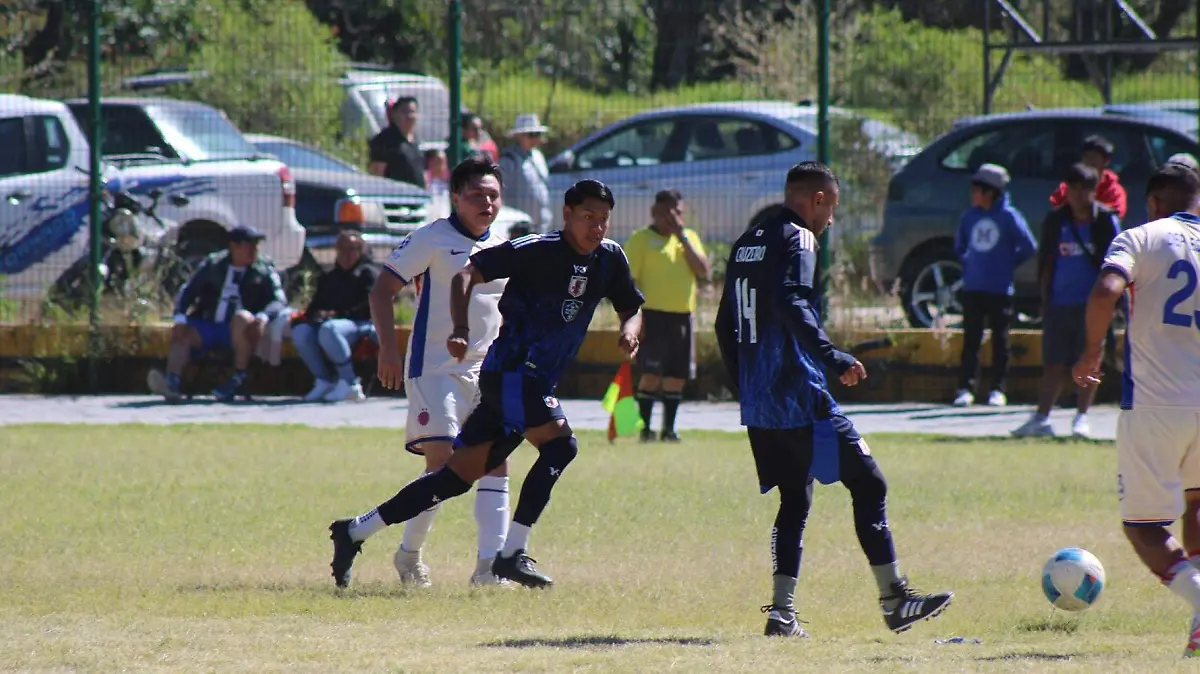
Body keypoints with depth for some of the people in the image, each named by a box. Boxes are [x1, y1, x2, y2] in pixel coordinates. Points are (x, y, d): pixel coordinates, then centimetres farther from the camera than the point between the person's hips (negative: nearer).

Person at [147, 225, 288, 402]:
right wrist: (180, 319, -11)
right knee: (183, 335, -24)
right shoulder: (212, 265, 12)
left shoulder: (264, 271, 8)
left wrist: (263, 317, -26)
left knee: (241, 318, -34)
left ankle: (239, 378, -28)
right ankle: (172, 381, -47)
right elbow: (187, 292, 8)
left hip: (239, 329, -2)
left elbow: (279, 301, -3)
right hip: (207, 326, 2)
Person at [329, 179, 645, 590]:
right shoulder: (537, 250, -13)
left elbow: (632, 308, 18)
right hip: (510, 371, -7)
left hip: (537, 382, 7)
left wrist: (630, 330, -7)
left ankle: (354, 532, 13)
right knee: (560, 445, -24)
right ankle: (512, 554, -23)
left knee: (461, 475, 6)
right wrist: (461, 330, -27)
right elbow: (468, 274, -12)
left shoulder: (609, 258, 7)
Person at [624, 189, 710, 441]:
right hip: (653, 313, -5)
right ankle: (645, 428, -6)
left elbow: (703, 272, 0)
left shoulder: (689, 237, 14)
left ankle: (669, 428, 16)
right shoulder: (641, 239, 0)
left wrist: (682, 237, -5)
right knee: (652, 373, -11)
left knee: (677, 374, 6)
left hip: (682, 315, 5)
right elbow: (629, 280, -4)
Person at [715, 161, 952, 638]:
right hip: (800, 398, -9)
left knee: (794, 501, 13)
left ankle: (782, 612, 4)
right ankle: (895, 600, -6)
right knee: (867, 484, -3)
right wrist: (832, 358, -27)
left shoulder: (747, 243, 17)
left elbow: (725, 325, 20)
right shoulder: (796, 239, -8)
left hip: (758, 403, 9)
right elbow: (792, 304, -25)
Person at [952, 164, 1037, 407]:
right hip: (972, 288, 4)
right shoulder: (969, 216, 7)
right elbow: (959, 247, 22)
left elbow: (1029, 247, -3)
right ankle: (965, 389, 3)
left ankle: (998, 390, 7)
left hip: (1000, 289, -4)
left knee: (1000, 340, 3)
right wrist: (968, 265, 9)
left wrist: (1009, 264, 0)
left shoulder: (1009, 216, -7)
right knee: (971, 340, 2)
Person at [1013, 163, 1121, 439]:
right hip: (1059, 302, 2)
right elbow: (1046, 261, 11)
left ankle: (1081, 417, 8)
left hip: (1092, 302, -2)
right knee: (1054, 363, 4)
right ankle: (1041, 418, 7)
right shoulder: (1055, 221, 7)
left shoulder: (1105, 220, 0)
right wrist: (1045, 300, 7)